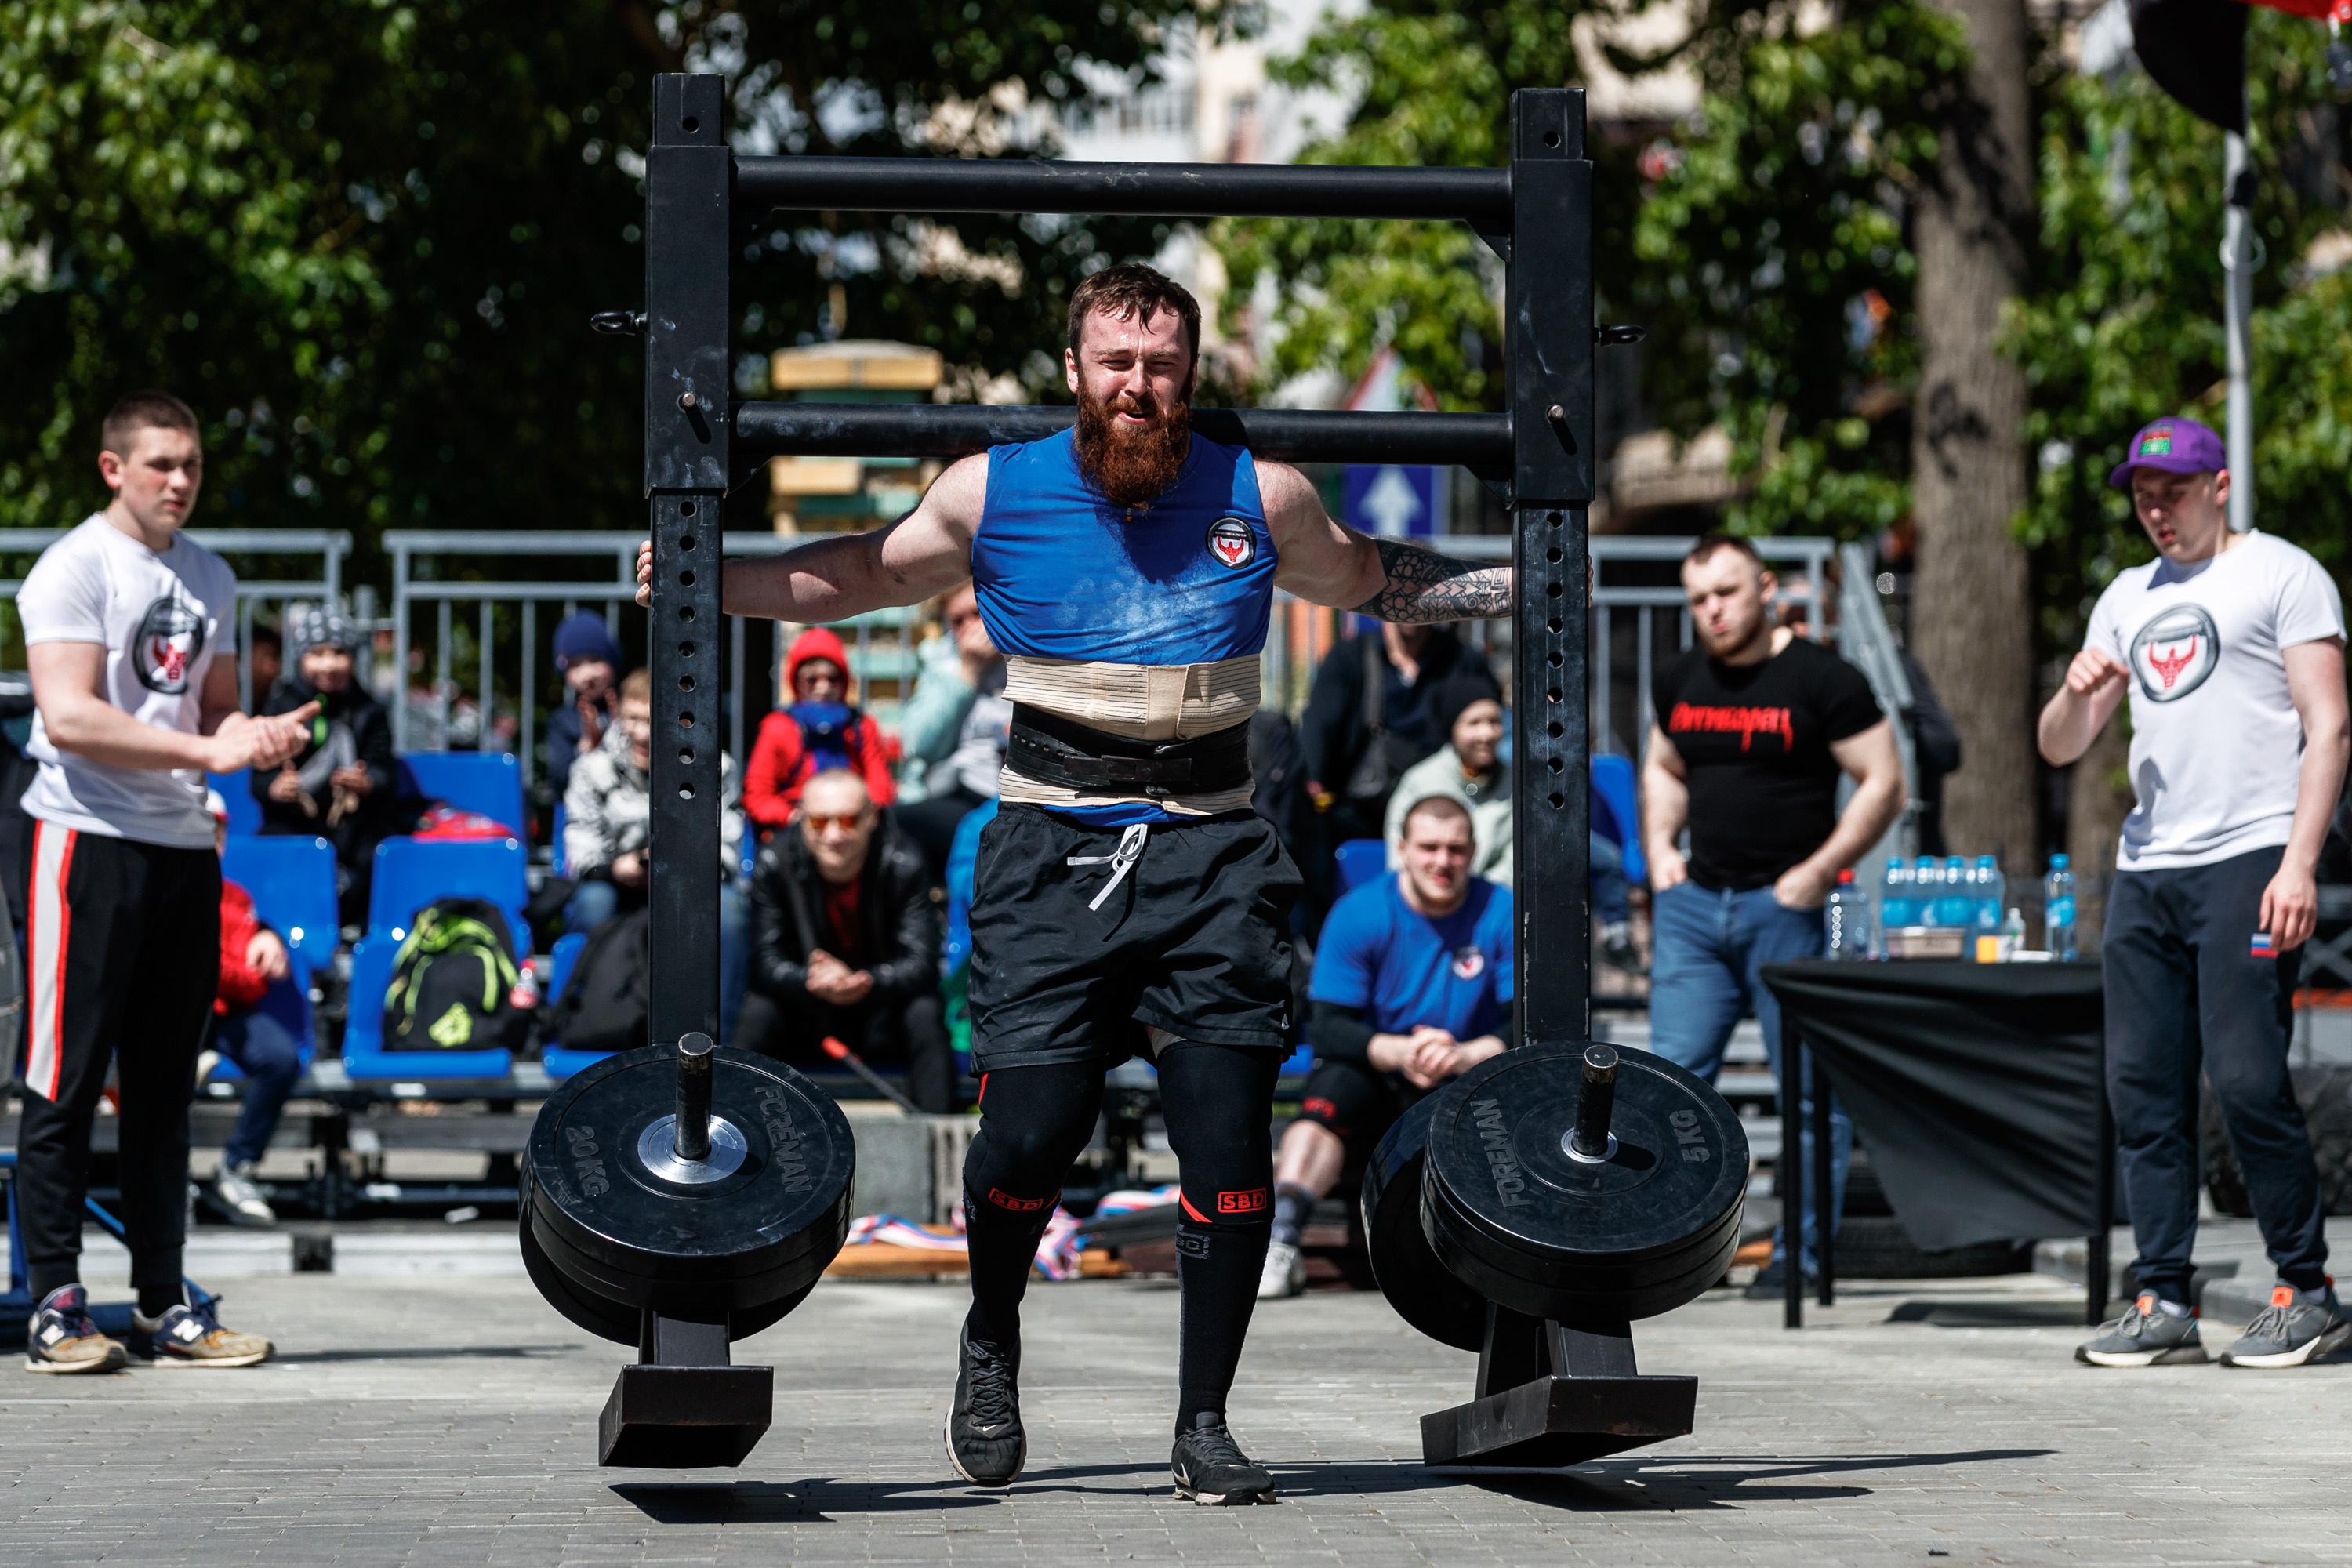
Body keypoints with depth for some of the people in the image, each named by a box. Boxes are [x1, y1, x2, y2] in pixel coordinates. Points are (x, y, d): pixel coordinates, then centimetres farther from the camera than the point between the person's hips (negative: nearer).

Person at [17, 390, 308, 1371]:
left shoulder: (210, 579, 16)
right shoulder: (73, 569, -7)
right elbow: (69, 717, -17)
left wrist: (261, 735, 0)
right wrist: (209, 751, -20)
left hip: (184, 847, 7)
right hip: (86, 841, -7)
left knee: (164, 1087, 9)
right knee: (65, 1082, -4)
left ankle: (164, 1304, 13)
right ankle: (55, 1305, -1)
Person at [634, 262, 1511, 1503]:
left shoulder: (1260, 497, 6)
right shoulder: (992, 493, 3)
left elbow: (1364, 579, 26)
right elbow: (869, 573, 20)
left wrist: (1524, 584, 22)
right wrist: (707, 581, 14)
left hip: (1212, 853, 1)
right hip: (1054, 846, -1)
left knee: (1227, 1135, -8)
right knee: (1030, 1130, -9)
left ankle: (1205, 1424, 5)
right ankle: (991, 1346, 23)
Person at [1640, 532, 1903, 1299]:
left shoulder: (1821, 680, -6)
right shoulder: (1680, 683, 11)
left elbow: (1883, 783, -6)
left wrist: (1819, 871, -13)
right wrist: (1660, 848, 10)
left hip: (1785, 905, -5)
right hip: (1694, 901, 5)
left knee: (1811, 1084, -1)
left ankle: (1802, 1250, 5)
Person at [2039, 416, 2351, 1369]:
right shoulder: (2129, 598, 22)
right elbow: (2059, 750, 22)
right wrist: (2078, 692, -2)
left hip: (2248, 861, -6)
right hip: (2146, 867, 7)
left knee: (2246, 1080, -13)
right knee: (2142, 1087, 1)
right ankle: (2163, 1305, 5)